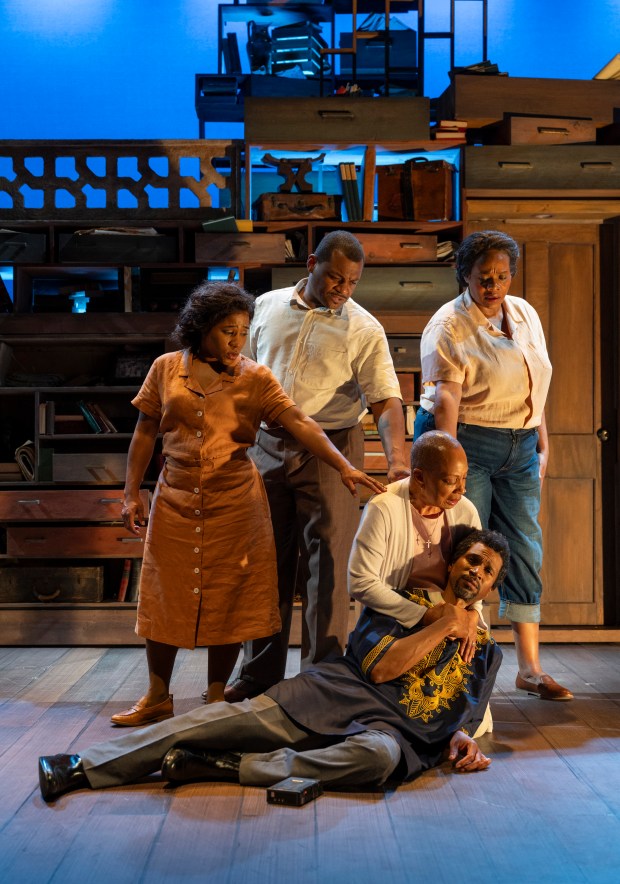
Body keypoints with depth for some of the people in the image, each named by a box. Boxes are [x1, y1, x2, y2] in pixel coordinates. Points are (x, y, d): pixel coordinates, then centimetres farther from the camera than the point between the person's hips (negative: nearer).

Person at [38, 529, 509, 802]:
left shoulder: (485, 651, 21)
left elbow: (462, 720, 21)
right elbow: (380, 667, -1)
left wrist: (462, 739, -2)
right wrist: (444, 626, 1)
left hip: (392, 727, 0)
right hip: (337, 692, 1)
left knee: (381, 754, -39)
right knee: (230, 718, -19)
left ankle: (225, 766, -34)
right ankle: (85, 767, -19)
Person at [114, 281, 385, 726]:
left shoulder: (255, 379, -3)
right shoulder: (166, 369, 2)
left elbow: (300, 423, -15)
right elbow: (145, 433, 8)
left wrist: (344, 466, -27)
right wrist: (132, 494, 4)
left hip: (235, 502, -1)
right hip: (176, 501, 1)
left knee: (228, 603, 4)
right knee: (165, 598, 7)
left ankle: (217, 699, 21)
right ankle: (158, 698, 23)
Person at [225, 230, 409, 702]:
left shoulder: (364, 330, -4)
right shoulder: (267, 307, 7)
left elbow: (386, 401, -12)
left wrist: (397, 458, -27)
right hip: (269, 446, 3)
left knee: (327, 564, -3)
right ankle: (259, 673, 21)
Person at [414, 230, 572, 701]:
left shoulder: (525, 314, 11)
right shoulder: (449, 326, -9)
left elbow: (535, 385, 17)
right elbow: (445, 399, -17)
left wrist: (543, 446, 15)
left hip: (519, 449, 6)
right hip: (466, 444, -6)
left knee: (526, 552, 4)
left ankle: (531, 668, 10)